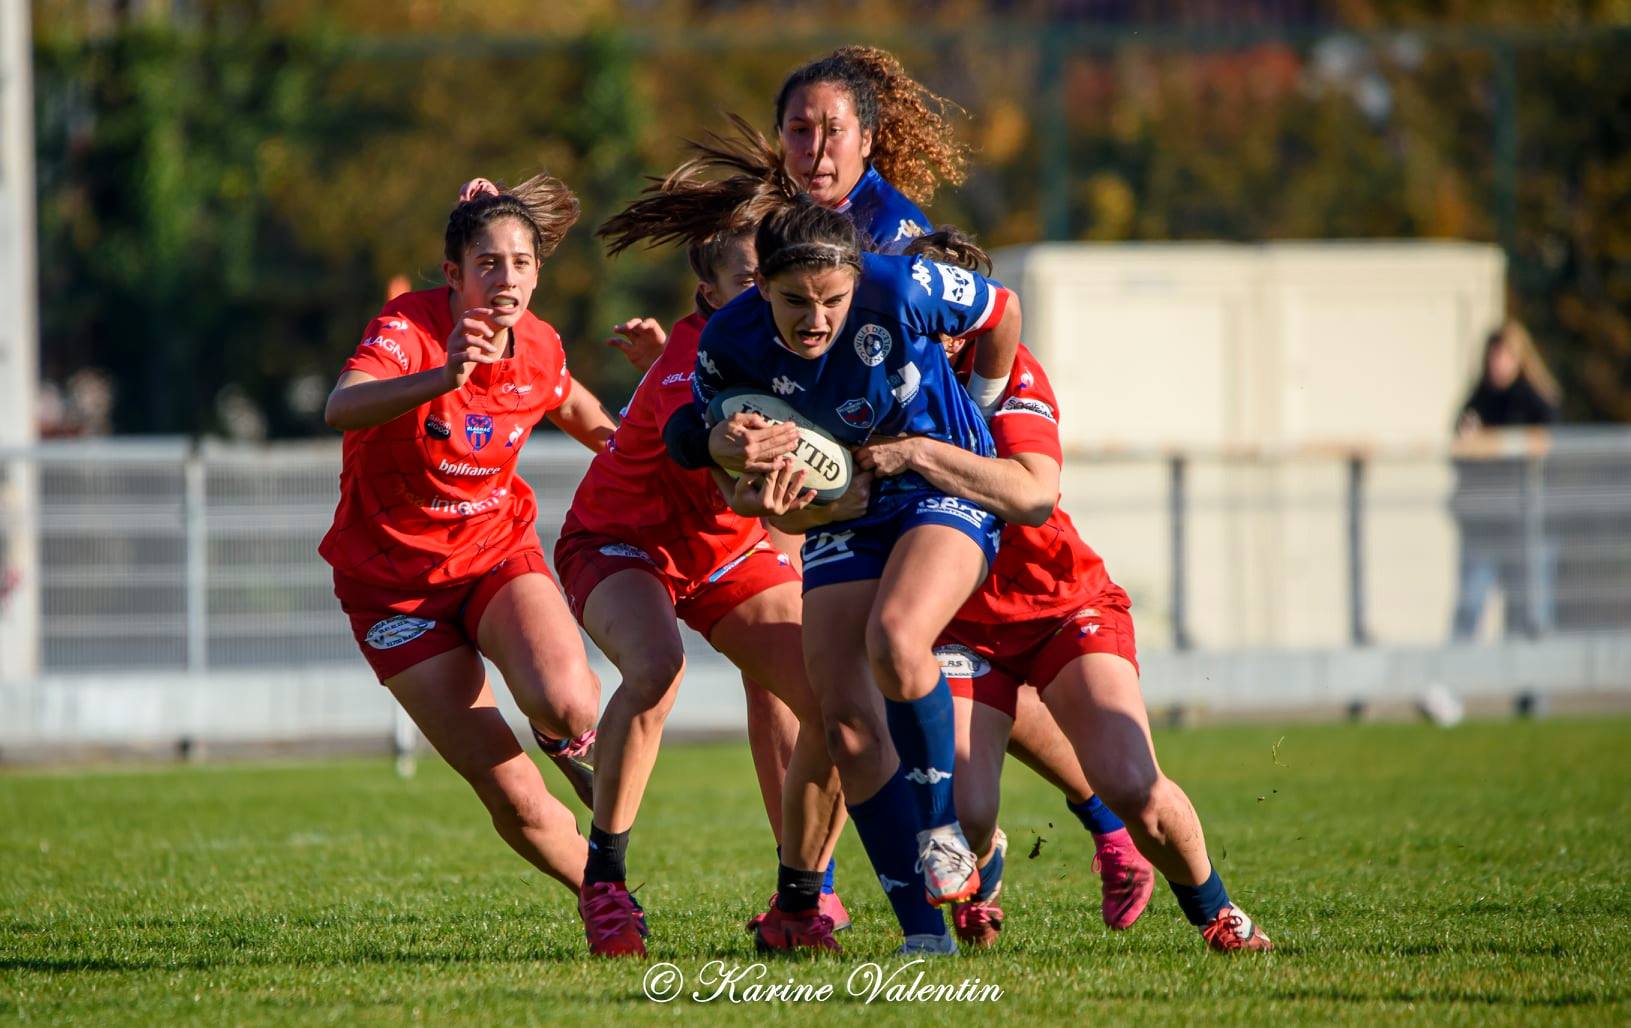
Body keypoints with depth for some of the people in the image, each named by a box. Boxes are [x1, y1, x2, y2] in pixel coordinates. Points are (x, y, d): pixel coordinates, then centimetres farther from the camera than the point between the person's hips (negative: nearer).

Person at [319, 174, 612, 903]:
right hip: (394, 584, -3)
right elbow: (341, 410, -45)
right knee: (511, 794, -12)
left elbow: (576, 411, 20)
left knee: (564, 702, -30)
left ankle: (574, 746, 7)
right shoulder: (408, 331, -22)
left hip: (497, 552, 3)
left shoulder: (539, 349, -6)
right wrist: (442, 377, -61)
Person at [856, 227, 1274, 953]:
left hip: (1064, 603, -1)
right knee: (961, 817, -18)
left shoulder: (1007, 372, -18)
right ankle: (981, 879, 22)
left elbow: (1034, 493, -35)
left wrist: (916, 452, -41)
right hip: (961, 624, 2)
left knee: (1134, 789, -20)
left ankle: (1210, 907, 12)